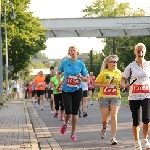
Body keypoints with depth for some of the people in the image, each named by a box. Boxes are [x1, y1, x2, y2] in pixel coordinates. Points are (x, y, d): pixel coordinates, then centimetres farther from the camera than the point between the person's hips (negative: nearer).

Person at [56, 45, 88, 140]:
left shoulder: (81, 64, 0)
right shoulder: (65, 62, 0)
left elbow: (86, 79, 5)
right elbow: (58, 73, 15)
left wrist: (81, 77, -16)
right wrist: (59, 81, -1)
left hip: (77, 90, 1)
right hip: (66, 90, -1)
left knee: (75, 112, 4)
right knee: (68, 111, -13)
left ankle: (73, 133, 14)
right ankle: (65, 124, 21)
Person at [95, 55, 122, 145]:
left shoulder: (118, 72, 6)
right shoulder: (103, 73, -3)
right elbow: (96, 84, -1)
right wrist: (105, 85, -17)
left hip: (115, 97, 1)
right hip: (104, 97, -1)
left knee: (114, 116, -11)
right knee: (105, 118, 3)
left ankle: (113, 137, -8)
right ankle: (104, 128, 40)